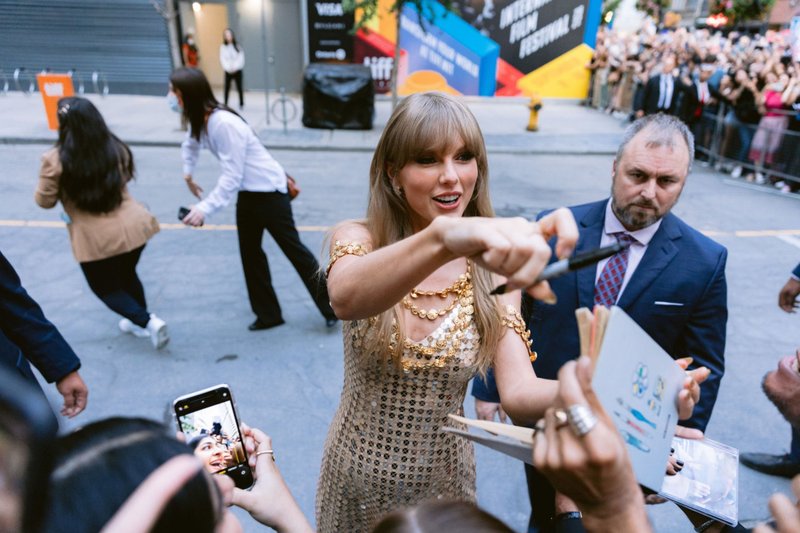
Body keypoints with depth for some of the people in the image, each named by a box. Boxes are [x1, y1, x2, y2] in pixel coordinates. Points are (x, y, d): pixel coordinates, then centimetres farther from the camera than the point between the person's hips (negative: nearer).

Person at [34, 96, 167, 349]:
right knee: (127, 274, 28)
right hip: (134, 226, 5)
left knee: (105, 287, 18)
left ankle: (148, 322, 2)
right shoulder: (116, 148, 0)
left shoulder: (55, 160, -13)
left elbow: (45, 201, -1)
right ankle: (140, 322, 40)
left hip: (97, 238, -4)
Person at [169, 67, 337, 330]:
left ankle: (331, 306, 16)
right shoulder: (199, 119, 0)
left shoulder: (223, 123, -29)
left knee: (293, 249, 0)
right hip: (247, 192, 9)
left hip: (269, 190, -9)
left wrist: (204, 209, -30)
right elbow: (191, 143, 25)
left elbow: (231, 177, -29)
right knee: (250, 252, 13)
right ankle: (268, 314, 26)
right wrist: (188, 173, 23)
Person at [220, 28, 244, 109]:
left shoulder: (237, 46, 3)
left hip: (237, 70, 0)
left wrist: (235, 67, -13)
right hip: (228, 71, 0)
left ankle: (241, 103, 11)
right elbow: (222, 59, -1)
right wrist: (228, 68, -14)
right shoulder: (222, 47, 4)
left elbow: (241, 58, -3)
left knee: (239, 87, 2)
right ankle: (225, 104, 4)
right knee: (227, 87, 0)